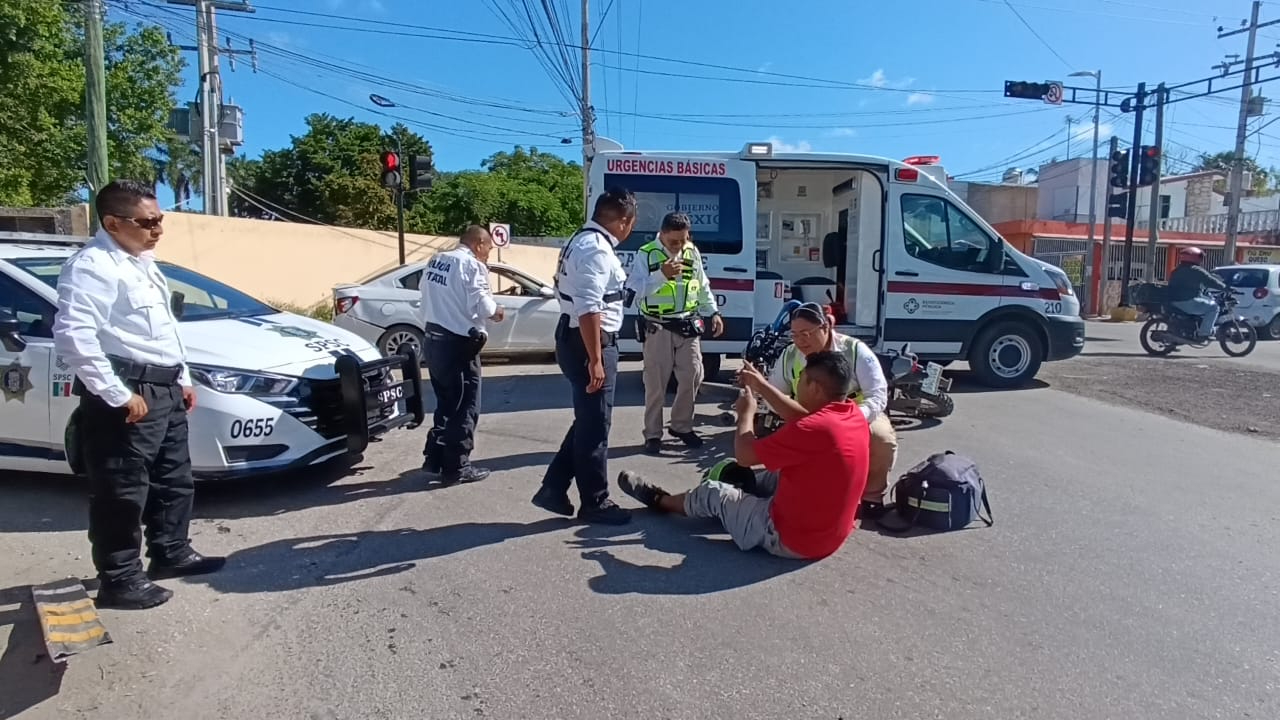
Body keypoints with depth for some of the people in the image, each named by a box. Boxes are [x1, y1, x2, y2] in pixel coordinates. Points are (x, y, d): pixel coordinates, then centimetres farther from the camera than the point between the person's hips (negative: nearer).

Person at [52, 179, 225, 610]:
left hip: (165, 389, 10)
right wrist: (117, 395, -23)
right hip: (128, 397, -10)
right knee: (122, 492, -1)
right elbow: (73, 336, -25)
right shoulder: (93, 267, -15)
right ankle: (119, 581, 10)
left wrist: (183, 378, 21)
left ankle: (171, 553, 34)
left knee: (175, 480, 19)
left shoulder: (142, 263, 16)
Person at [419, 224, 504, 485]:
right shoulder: (471, 265, -14)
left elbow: (427, 293, 15)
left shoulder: (435, 260, 11)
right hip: (458, 343, -8)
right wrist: (495, 310, -1)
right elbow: (480, 305, -20)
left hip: (434, 339, 8)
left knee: (446, 403, 20)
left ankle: (434, 458, 24)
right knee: (464, 407, 2)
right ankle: (456, 468, 7)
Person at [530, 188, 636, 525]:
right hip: (588, 343, -10)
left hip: (576, 338, 10)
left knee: (587, 421, 19)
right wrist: (595, 360, -26)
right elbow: (589, 309, -27)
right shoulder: (596, 249, -20)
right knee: (595, 425, 2)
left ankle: (553, 488, 23)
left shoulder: (583, 240, 14)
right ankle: (595, 503, 16)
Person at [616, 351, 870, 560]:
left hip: (790, 539, -7)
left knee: (712, 493, 13)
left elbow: (744, 455, -19)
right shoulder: (854, 414, -5)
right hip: (830, 535, 7)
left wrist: (746, 412, -2)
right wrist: (761, 385, 15)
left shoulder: (814, 429, -30)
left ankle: (659, 500, 40)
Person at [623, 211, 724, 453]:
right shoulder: (646, 254, -9)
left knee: (692, 377, 8)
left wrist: (713, 312, 15)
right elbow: (635, 289, -17)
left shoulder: (692, 253, 7)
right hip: (658, 329, -5)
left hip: (688, 327, 5)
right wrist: (662, 275, -28)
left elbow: (703, 286, 18)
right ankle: (653, 434, 11)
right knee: (656, 383, 0)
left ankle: (682, 426, 25)